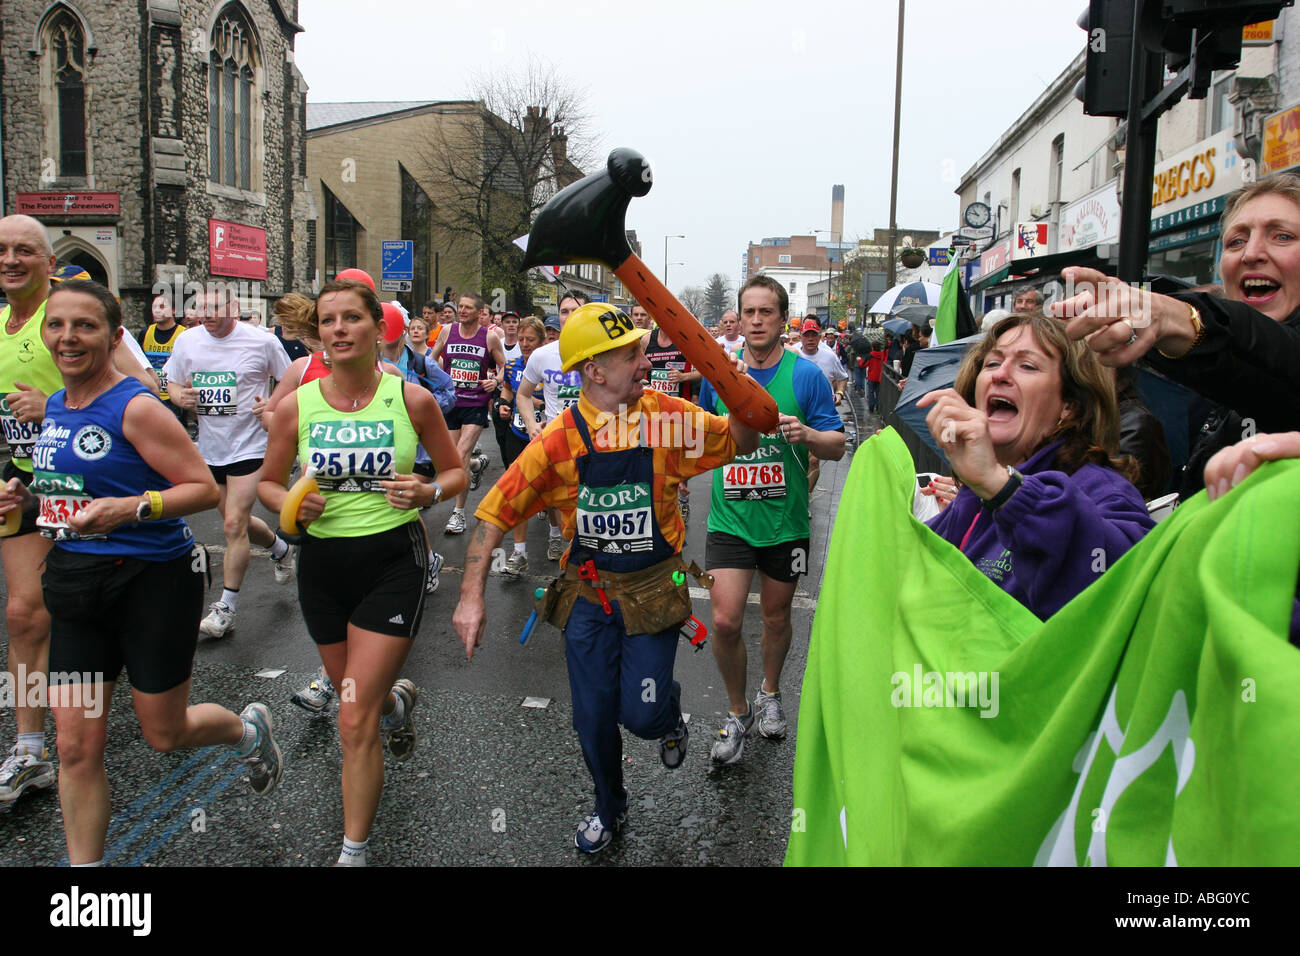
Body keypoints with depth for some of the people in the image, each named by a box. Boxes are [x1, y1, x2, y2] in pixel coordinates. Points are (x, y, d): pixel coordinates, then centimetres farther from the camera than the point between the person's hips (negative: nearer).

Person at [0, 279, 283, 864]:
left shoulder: (136, 408, -15)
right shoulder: (55, 406, 8)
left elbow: (205, 488, -16)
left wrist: (131, 509, -29)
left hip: (151, 580, -6)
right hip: (73, 581, 6)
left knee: (164, 733, 10)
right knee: (76, 747, 6)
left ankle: (249, 729, 41)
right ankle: (84, 865, 22)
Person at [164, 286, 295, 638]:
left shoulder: (262, 341, -11)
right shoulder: (188, 340, 1)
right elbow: (172, 382, 14)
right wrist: (179, 395, -9)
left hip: (249, 444, -5)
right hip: (209, 446, 6)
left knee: (234, 525, -10)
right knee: (235, 521, 17)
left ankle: (226, 607, 3)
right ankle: (280, 548, 47)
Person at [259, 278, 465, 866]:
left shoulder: (411, 400, -7)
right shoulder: (296, 405, -3)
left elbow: (456, 472, 4)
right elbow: (268, 482, 10)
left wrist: (428, 491, -17)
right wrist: (291, 504, -12)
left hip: (393, 559, -3)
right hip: (323, 561, 4)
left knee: (355, 722, -7)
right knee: (356, 698, 22)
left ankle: (353, 854, 11)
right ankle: (400, 699, 60)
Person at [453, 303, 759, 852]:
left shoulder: (668, 418, -11)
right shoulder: (560, 438, -14)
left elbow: (741, 443, 2)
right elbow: (496, 513, -10)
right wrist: (471, 597, -15)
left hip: (654, 590, -1)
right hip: (589, 593, 1)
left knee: (642, 713, -5)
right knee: (594, 717, 10)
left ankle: (670, 711, 35)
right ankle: (610, 808, 40)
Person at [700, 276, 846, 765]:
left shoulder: (806, 375, -6)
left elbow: (838, 446, -6)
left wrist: (807, 434, -24)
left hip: (785, 521, 0)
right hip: (730, 519, 1)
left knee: (776, 616, 16)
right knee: (725, 621, -8)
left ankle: (770, 693, 42)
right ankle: (737, 712, 15)